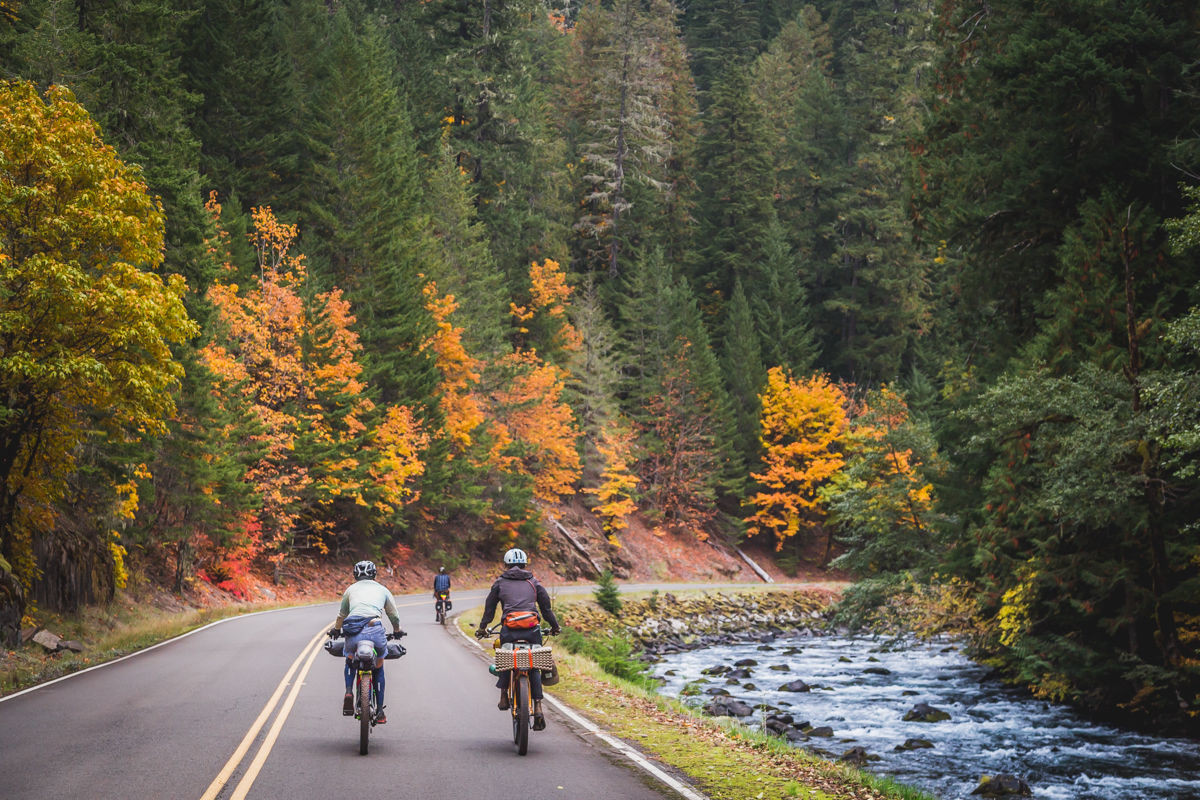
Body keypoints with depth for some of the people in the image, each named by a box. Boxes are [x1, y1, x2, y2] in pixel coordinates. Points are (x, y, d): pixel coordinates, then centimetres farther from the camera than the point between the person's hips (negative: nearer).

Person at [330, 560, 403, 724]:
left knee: (350, 661, 31)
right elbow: (394, 615, 34)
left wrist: (336, 630, 59)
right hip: (375, 629, -1)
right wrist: (397, 631, 55)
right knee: (378, 667, 21)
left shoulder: (351, 589, 26)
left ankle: (348, 693, 5)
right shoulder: (382, 589, 25)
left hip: (352, 630, 1)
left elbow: (342, 614, 39)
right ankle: (380, 712, 21)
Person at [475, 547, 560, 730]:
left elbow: (489, 607, 17)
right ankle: (538, 707, -3)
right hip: (532, 630, 1)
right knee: (534, 667, 9)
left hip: (509, 630, -1)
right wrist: (554, 626, 33)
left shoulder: (500, 583, 14)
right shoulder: (534, 583, 17)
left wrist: (482, 627, 30)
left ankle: (503, 696, 12)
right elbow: (546, 607, 19)